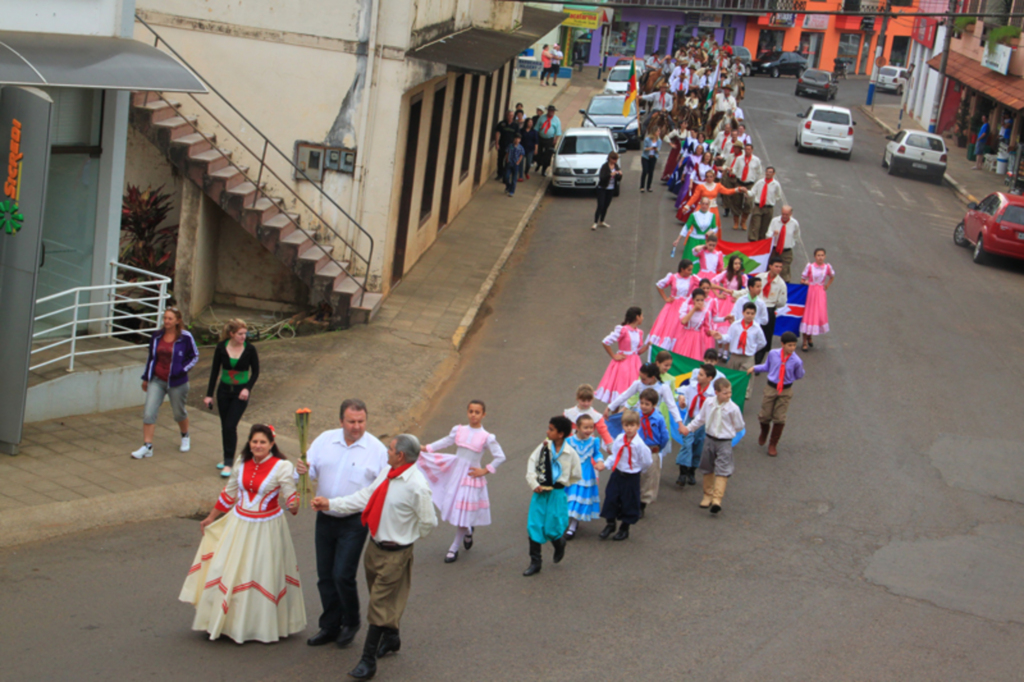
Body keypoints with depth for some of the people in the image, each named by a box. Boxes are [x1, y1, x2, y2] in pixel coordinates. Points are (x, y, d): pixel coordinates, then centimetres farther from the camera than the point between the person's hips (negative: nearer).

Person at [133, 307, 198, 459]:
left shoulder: (185, 338, -10)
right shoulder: (157, 336, 1)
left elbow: (194, 357, 0)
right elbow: (151, 357, 12)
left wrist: (182, 369, -15)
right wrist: (146, 378, 15)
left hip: (177, 383, -3)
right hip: (157, 381, 3)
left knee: (179, 413, 14)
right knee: (148, 413, -9)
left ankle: (185, 437, 43)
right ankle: (147, 447, -6)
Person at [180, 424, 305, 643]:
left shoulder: (282, 467, -13)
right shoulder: (242, 463, 1)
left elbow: (290, 496, -13)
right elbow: (229, 493, 13)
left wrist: (293, 504, -37)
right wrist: (210, 518, 21)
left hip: (266, 528, -5)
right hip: (239, 524, 5)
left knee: (265, 575, 3)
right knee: (230, 572, 7)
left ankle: (267, 627, 19)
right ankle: (227, 621, 22)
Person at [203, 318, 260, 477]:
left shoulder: (250, 349, -10)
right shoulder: (221, 348, -7)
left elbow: (255, 372, 0)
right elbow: (215, 371, 1)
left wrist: (247, 388, -15)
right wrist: (209, 394, 1)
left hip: (240, 393, -3)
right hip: (224, 391, 3)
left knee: (230, 426, -11)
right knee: (225, 426, 10)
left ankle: (228, 463, -3)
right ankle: (227, 458, 26)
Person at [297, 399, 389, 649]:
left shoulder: (377, 449, -7)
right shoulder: (325, 440, 1)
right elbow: (311, 471, 3)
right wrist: (302, 470, -22)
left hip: (354, 522, -4)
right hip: (325, 519, 4)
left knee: (343, 575, -9)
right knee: (325, 577, 11)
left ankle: (351, 622, 16)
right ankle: (330, 627, 27)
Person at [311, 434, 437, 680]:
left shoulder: (417, 487, -25)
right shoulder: (387, 471, -1)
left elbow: (429, 523, -15)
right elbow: (365, 496, 7)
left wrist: (410, 537, 0)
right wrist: (331, 504, 5)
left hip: (394, 553, -8)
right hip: (374, 546, 8)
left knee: (380, 604, -2)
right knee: (382, 598, 22)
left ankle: (368, 660, 6)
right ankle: (391, 638, 44)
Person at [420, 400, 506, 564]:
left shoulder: (487, 437, -10)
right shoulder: (458, 430, 1)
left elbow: (500, 457, -5)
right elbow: (445, 443, 16)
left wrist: (485, 470, -8)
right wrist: (425, 449, 13)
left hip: (472, 477, -4)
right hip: (455, 473, 4)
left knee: (464, 513, 2)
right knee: (454, 506, 8)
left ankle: (454, 548, 15)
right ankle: (468, 531, 39)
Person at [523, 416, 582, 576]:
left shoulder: (570, 453, -7)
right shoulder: (544, 447, -2)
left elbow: (577, 475, 3)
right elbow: (531, 463, 0)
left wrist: (561, 482, 2)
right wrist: (533, 483, -11)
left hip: (557, 493, -3)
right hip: (540, 492, 3)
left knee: (552, 529, -4)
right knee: (534, 525, 1)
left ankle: (560, 543, 33)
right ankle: (535, 562, 11)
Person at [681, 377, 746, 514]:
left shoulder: (733, 408, -15)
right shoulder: (708, 403, -5)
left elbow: (739, 426, -2)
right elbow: (700, 419, 12)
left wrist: (728, 432, 8)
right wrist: (688, 428, 14)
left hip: (724, 442, -4)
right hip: (709, 439, 4)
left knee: (722, 470, -11)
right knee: (707, 468, 15)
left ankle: (717, 499, -14)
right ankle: (707, 495, 30)